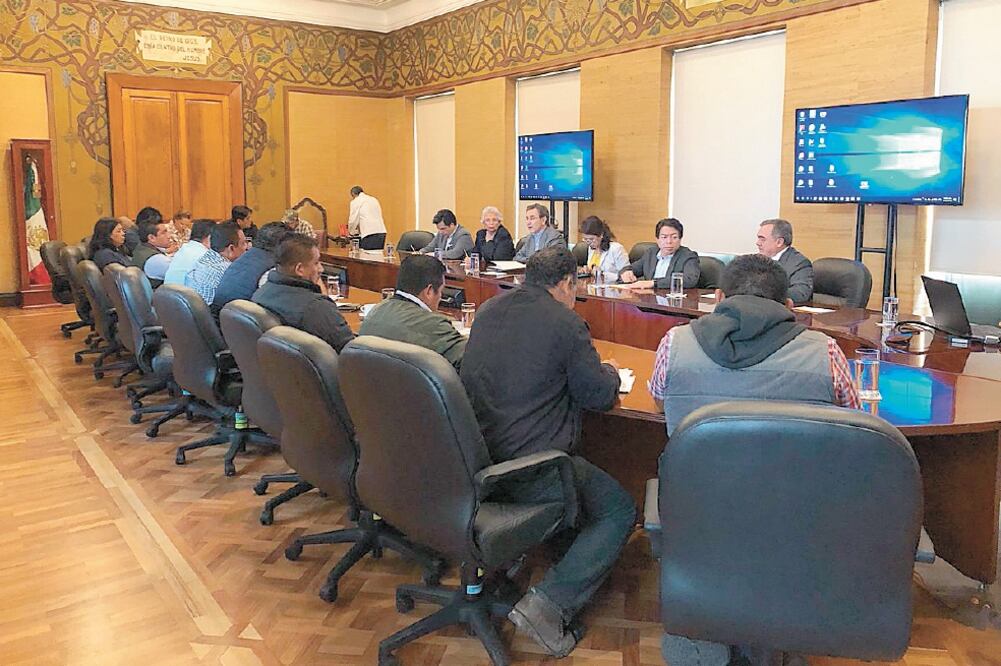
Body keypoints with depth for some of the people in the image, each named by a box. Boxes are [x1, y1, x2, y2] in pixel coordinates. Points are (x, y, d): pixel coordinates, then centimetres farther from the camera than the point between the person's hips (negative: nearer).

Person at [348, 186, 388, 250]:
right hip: (381, 231, 6)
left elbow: (353, 220, 3)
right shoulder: (374, 199, 23)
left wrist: (352, 232, 23)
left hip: (370, 234, -6)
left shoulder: (355, 202, 4)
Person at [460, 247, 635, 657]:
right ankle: (549, 603, -8)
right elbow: (600, 396, -6)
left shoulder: (489, 309, 9)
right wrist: (609, 373, 17)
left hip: (472, 457, 8)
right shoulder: (565, 323, -12)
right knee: (619, 511, 6)